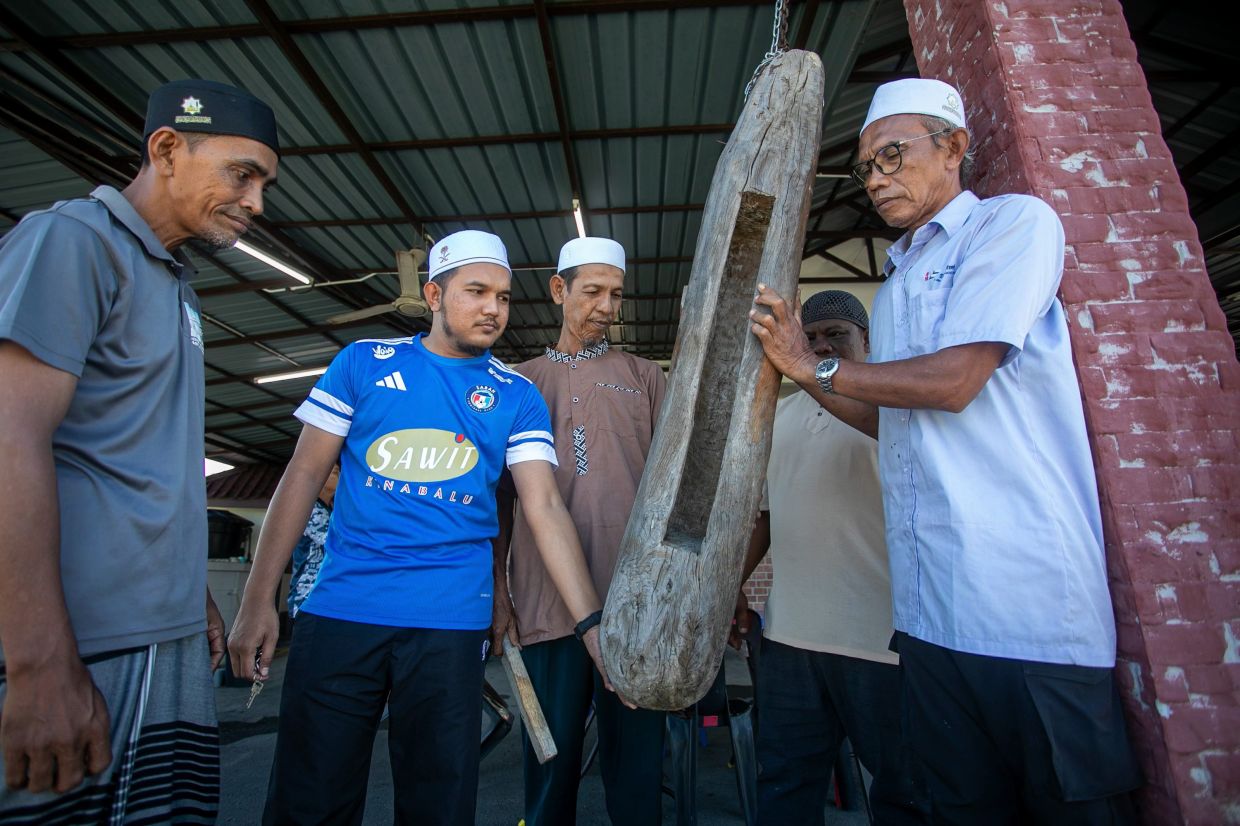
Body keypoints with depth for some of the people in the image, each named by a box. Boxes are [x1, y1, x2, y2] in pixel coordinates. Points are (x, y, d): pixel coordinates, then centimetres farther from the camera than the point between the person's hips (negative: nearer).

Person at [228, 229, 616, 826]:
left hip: (451, 622, 0)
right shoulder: (363, 362, 4)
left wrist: (591, 620, -14)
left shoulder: (517, 396, 4)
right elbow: (304, 475, 4)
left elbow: (545, 507, -4)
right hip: (339, 613, 0)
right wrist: (258, 600, 0)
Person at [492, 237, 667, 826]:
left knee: (636, 752, 8)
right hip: (547, 599, 0)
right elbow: (502, 494, 10)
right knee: (552, 754, 10)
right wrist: (497, 591, 5)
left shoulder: (645, 377, 12)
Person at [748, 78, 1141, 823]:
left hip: (1030, 603, -7)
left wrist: (819, 366, -5)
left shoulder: (1014, 222, -2)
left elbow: (954, 380, -15)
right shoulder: (894, 288, 20)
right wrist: (802, 372, 9)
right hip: (930, 609, 8)